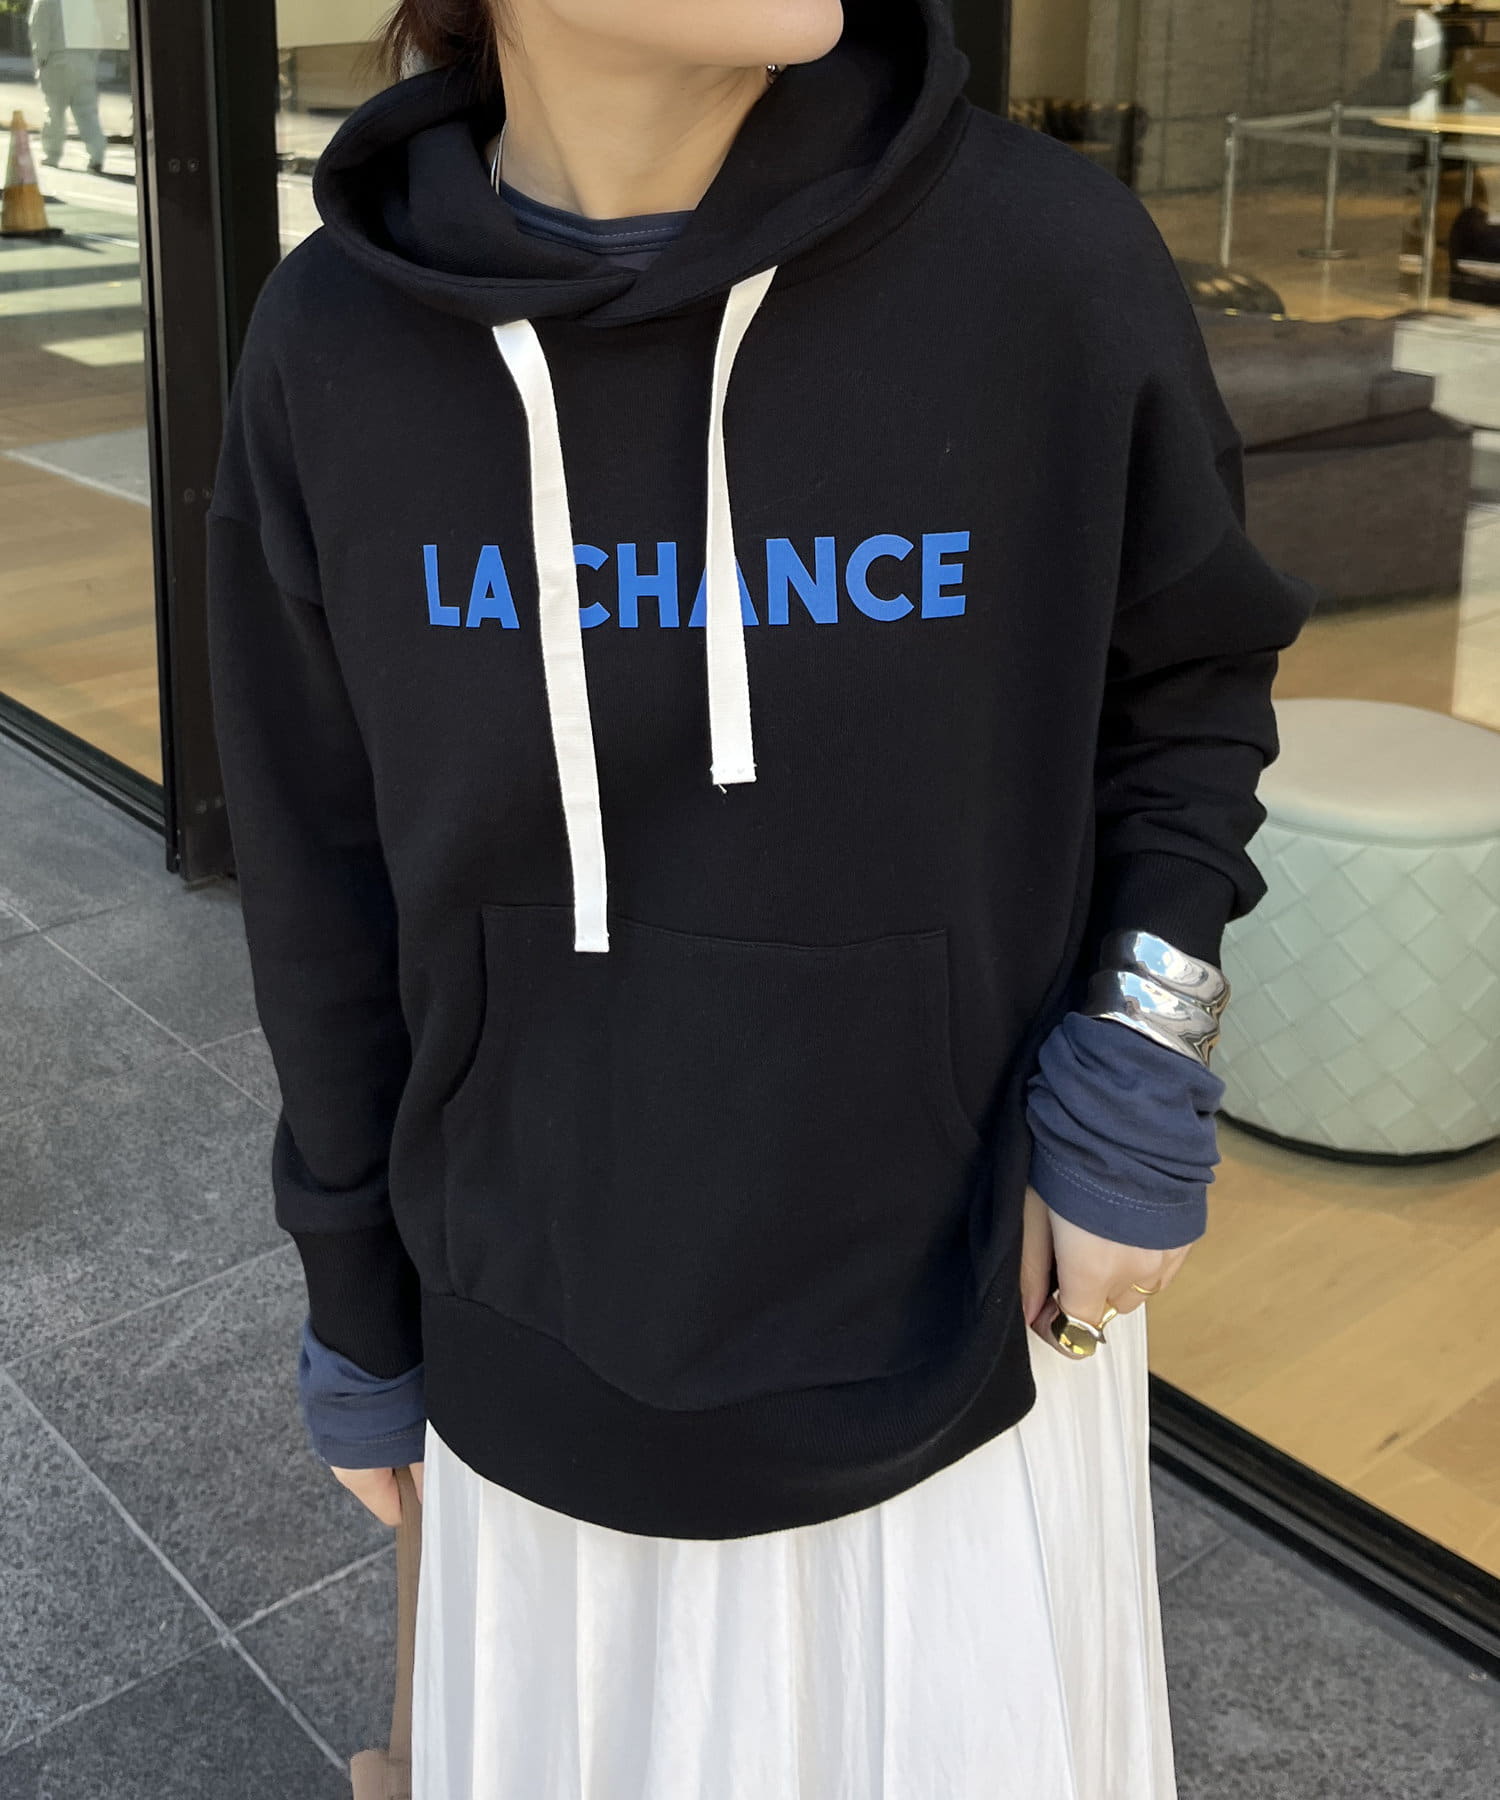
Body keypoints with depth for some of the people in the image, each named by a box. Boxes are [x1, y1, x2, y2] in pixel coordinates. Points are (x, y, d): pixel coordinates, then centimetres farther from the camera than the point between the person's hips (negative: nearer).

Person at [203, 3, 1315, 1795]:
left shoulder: (1049, 256, -18)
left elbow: (1186, 673, 0)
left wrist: (1142, 1072, -15)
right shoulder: (335, 345, -11)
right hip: (551, 1351, 2)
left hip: (966, 1316, -1)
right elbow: (331, 874, -1)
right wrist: (358, 1309, 9)